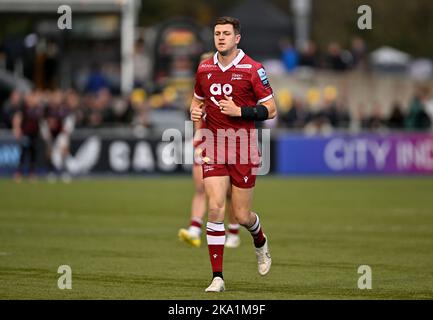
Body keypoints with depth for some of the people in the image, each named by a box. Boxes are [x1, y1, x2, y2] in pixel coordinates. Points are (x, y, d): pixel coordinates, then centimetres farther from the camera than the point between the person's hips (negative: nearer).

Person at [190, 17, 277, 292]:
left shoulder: (252, 69, -6)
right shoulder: (204, 69, 7)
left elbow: (271, 110, -5)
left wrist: (239, 111, -18)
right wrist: (195, 112, 0)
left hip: (243, 146, -3)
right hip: (213, 146, 3)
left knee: (242, 216, 3)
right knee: (215, 208, -11)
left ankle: (261, 242, 40)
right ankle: (217, 277, -7)